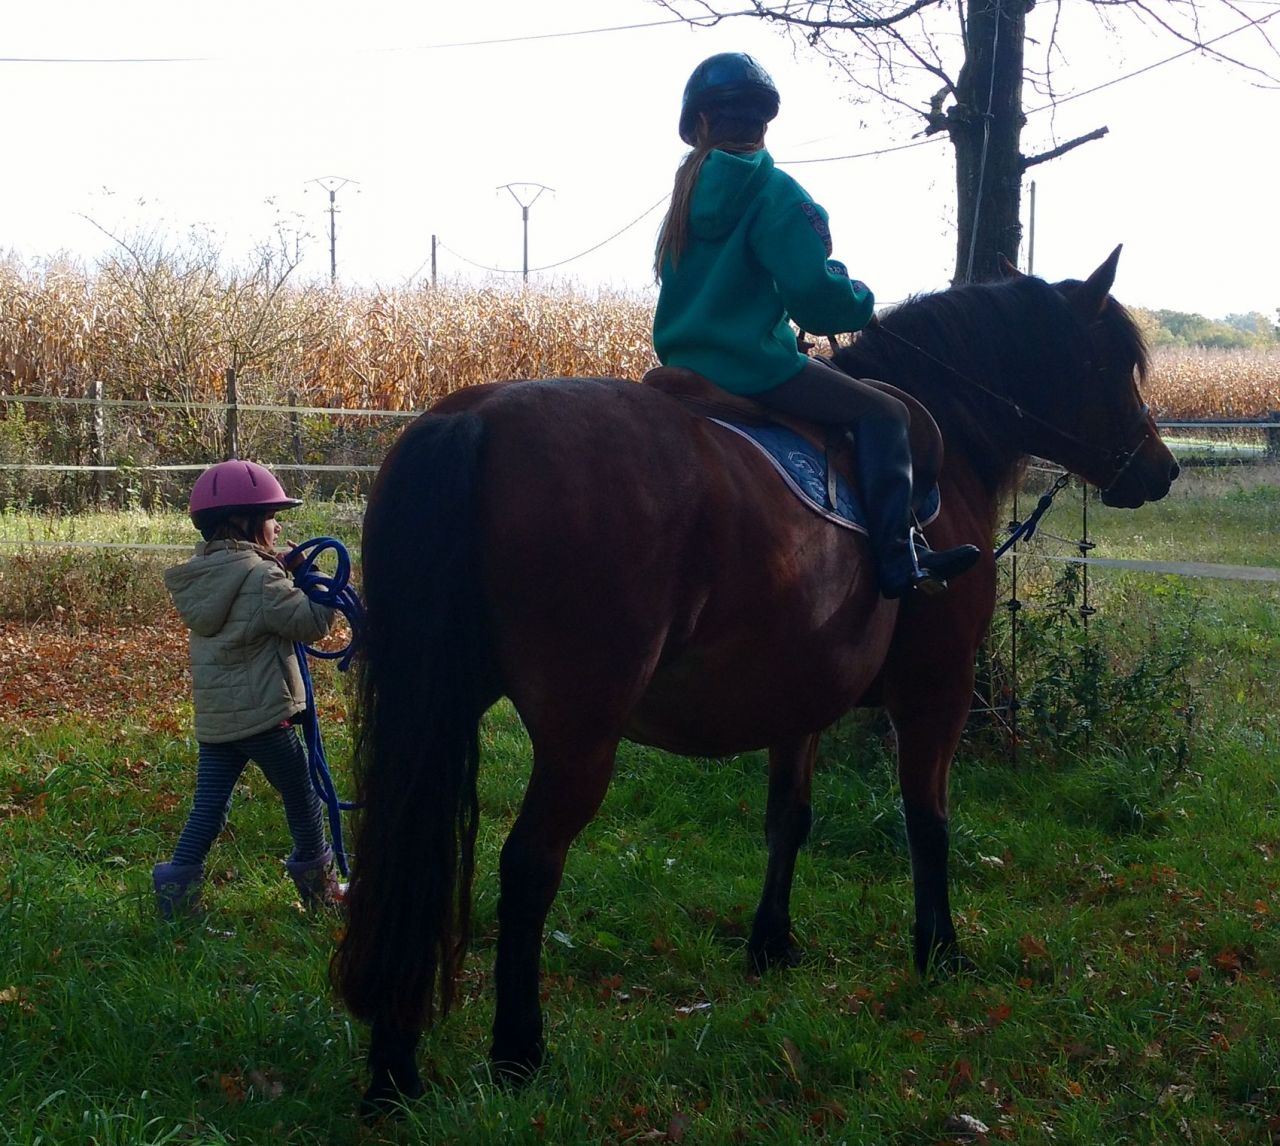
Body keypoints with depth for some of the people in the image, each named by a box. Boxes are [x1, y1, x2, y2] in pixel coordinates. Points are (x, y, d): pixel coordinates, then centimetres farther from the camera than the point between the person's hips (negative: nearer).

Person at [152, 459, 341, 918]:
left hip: (213, 719, 7)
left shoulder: (201, 575, 8)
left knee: (209, 806, 10)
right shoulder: (260, 577, -17)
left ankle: (177, 885, 2)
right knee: (302, 801, 11)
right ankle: (319, 885, 24)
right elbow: (309, 622, -15)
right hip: (262, 713, -7)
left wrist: (281, 570, 8)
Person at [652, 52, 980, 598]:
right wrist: (860, 305, 1)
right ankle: (897, 561, -11)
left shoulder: (691, 189, 12)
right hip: (753, 364, -9)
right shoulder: (775, 192, -13)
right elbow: (814, 289, -19)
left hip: (687, 363, 9)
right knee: (883, 414, 0)